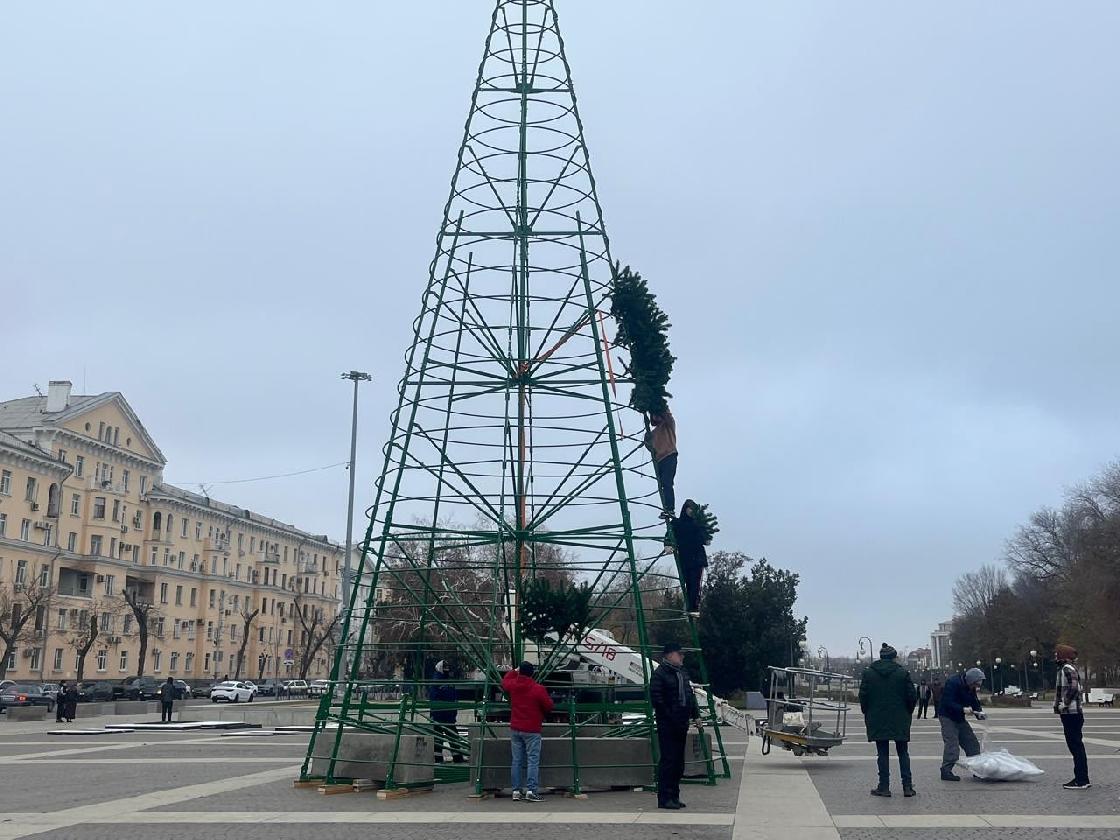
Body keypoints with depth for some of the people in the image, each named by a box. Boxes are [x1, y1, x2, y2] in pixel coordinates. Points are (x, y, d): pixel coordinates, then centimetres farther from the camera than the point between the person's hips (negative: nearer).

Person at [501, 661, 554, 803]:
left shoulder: (513, 685, -1)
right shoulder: (538, 689, -14)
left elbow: (504, 681, 24)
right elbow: (549, 706, -5)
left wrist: (514, 672, 33)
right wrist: (542, 714, 16)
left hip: (515, 729, 5)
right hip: (532, 730, -5)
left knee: (516, 760, 9)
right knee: (533, 760, -4)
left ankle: (516, 791, 10)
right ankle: (531, 791, -12)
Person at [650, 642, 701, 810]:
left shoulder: (682, 673, 17)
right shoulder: (660, 674, -11)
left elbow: (690, 695, 23)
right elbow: (656, 699, -17)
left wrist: (695, 715, 13)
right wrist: (670, 717, -18)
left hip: (681, 724, 9)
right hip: (668, 725, -9)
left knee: (678, 762, 12)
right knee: (668, 760, -8)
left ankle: (674, 796, 20)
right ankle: (664, 798, -3)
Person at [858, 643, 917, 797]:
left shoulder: (868, 673, -2)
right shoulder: (903, 673, -3)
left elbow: (863, 696, -2)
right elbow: (912, 696, -3)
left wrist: (867, 714, 11)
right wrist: (908, 713, 11)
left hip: (877, 721, 0)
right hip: (900, 721, 0)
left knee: (883, 754, 5)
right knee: (903, 753, 9)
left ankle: (884, 787, 4)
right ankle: (907, 786, 6)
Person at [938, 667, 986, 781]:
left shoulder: (970, 687, 4)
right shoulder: (952, 683, -23)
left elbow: (974, 702, 8)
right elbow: (948, 703, -28)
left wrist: (979, 712, -11)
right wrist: (963, 709, -37)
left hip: (959, 718, 9)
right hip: (947, 717, -9)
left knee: (972, 743, 10)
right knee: (952, 744, -16)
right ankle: (946, 771, -12)